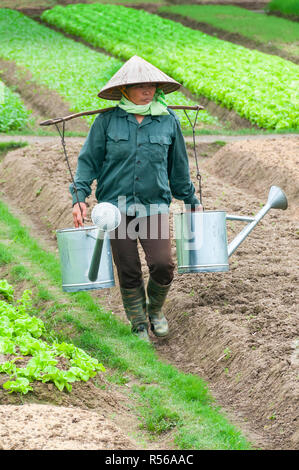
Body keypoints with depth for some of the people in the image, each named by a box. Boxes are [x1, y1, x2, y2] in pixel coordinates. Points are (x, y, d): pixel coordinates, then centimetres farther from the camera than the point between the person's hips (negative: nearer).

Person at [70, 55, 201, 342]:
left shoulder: (168, 121, 5)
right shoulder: (107, 121, 0)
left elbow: (178, 167, 15)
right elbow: (89, 160, 4)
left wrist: (191, 200, 22)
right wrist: (79, 197, -6)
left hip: (154, 205, 1)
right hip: (116, 205, 0)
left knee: (162, 265, -13)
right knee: (128, 272, 2)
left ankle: (155, 308, 18)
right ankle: (138, 326, 21)